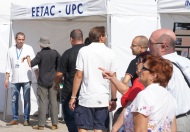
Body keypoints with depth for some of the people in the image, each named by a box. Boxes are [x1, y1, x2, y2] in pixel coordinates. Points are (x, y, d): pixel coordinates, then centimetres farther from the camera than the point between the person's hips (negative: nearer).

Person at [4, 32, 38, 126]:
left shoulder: (29, 49, 1)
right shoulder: (10, 50, 7)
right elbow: (8, 66, 9)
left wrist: (38, 76, -8)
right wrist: (6, 79, 5)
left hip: (26, 79, -2)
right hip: (14, 79, 3)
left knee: (27, 100, 0)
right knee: (14, 100, 6)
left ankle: (26, 119, 7)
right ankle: (15, 119, 14)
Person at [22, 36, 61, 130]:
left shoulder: (40, 54, -10)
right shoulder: (55, 53, 1)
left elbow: (31, 64, -13)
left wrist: (27, 57, 4)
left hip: (42, 82, -3)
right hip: (53, 81, 3)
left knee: (42, 103, 0)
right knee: (53, 102, 5)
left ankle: (41, 124, 1)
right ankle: (54, 124, 6)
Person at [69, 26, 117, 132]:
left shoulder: (83, 51, -2)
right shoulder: (110, 53, 1)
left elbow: (79, 75, -6)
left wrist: (73, 97, 0)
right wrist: (114, 99, 9)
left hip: (86, 99, -1)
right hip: (103, 99, 1)